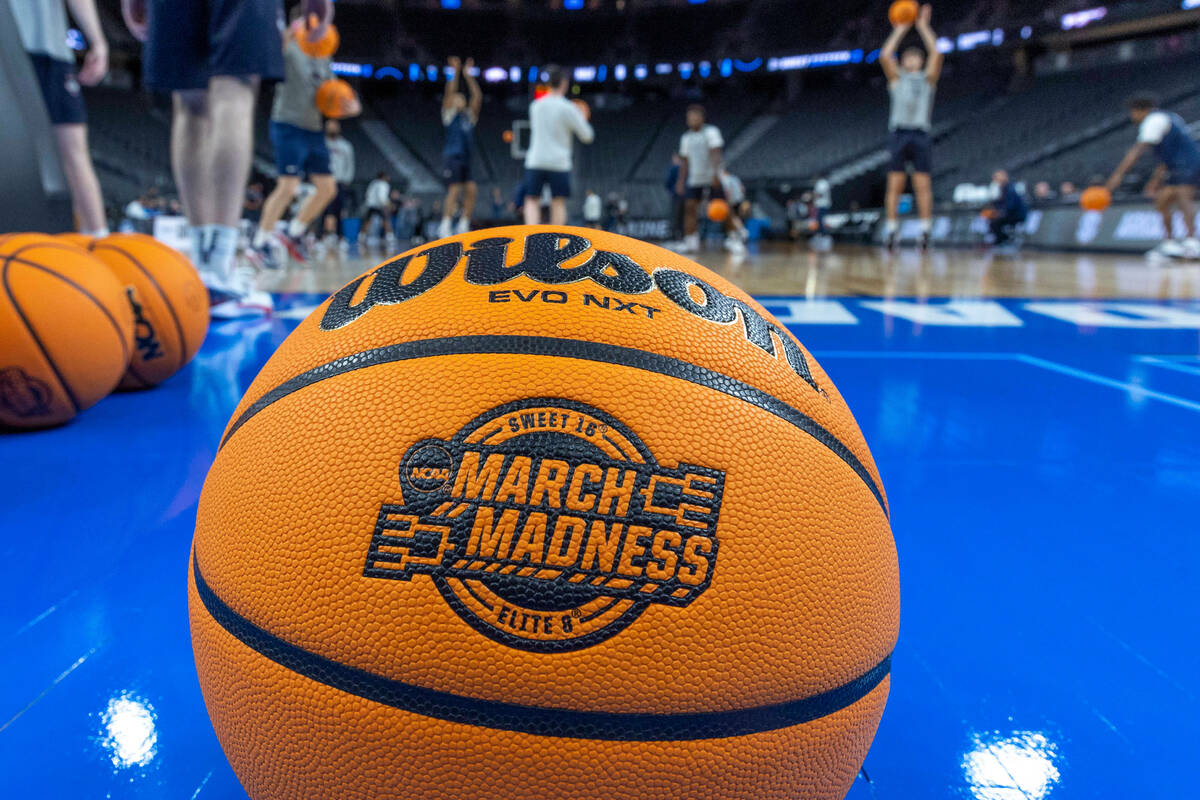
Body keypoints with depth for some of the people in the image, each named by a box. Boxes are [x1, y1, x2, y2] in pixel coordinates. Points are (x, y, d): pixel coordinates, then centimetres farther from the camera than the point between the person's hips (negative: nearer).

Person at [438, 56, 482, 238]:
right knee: (454, 190, -14)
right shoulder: (449, 113, 7)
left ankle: (463, 225, 2)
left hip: (466, 158, 6)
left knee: (471, 190, -4)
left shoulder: (470, 115, 20)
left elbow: (478, 96, 12)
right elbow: (449, 93, -5)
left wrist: (468, 75, 10)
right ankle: (445, 226, -12)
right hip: (452, 157, -6)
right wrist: (455, 73, -8)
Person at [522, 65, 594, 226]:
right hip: (559, 163, -2)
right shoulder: (568, 108, -7)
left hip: (535, 160, 2)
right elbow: (587, 136, -1)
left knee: (532, 201, 5)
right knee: (558, 203, 8)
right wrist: (582, 119, 19)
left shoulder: (535, 105, 6)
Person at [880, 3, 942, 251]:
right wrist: (900, 30, 12)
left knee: (923, 184, -6)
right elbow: (884, 56, 5)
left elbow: (936, 54, 4)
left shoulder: (928, 78, 19)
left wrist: (923, 27, 10)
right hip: (899, 134, 0)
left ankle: (925, 228, -8)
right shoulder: (896, 78, 19)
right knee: (895, 185, -5)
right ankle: (891, 228, -4)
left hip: (921, 135, 0)